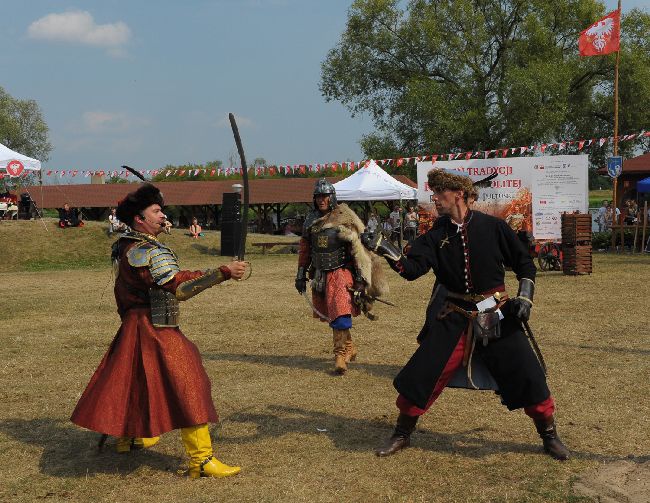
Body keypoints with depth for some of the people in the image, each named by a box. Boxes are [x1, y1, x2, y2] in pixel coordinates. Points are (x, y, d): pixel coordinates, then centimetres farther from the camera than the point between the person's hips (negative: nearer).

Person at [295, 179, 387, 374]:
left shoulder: (343, 219, -9)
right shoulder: (311, 220, 7)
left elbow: (357, 249, -10)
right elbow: (304, 250, 15)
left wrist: (361, 279, -13)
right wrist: (301, 275, 13)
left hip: (340, 273, -6)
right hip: (320, 275, 6)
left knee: (340, 314, -15)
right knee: (330, 315, 15)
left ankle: (341, 356, -9)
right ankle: (349, 348, 33)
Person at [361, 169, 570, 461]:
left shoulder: (493, 227, -5)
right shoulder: (435, 236, 0)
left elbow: (524, 263, 4)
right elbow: (412, 269, -13)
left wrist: (525, 296, -9)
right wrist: (385, 249, -27)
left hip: (497, 316, -2)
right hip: (453, 320, 2)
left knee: (527, 375, -3)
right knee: (420, 376, -1)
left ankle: (549, 436, 19)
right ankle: (402, 435, 19)